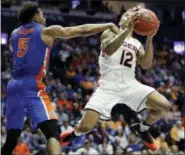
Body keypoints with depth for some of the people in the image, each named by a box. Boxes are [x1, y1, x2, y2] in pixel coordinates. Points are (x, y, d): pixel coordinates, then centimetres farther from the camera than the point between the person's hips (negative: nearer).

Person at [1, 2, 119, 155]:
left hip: (14, 85, 6)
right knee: (53, 132, -14)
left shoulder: (15, 34, 19)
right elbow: (83, 30, 9)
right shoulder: (47, 31, 4)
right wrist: (109, 26, 19)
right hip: (32, 85, -6)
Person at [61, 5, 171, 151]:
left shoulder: (137, 44, 20)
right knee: (85, 126, -18)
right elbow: (109, 50, -17)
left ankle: (142, 128, 13)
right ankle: (74, 133, 21)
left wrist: (150, 38, -7)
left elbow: (146, 64, 2)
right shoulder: (110, 33, 7)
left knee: (164, 106, -17)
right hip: (108, 87, -4)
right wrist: (128, 29, -26)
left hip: (129, 85, 4)